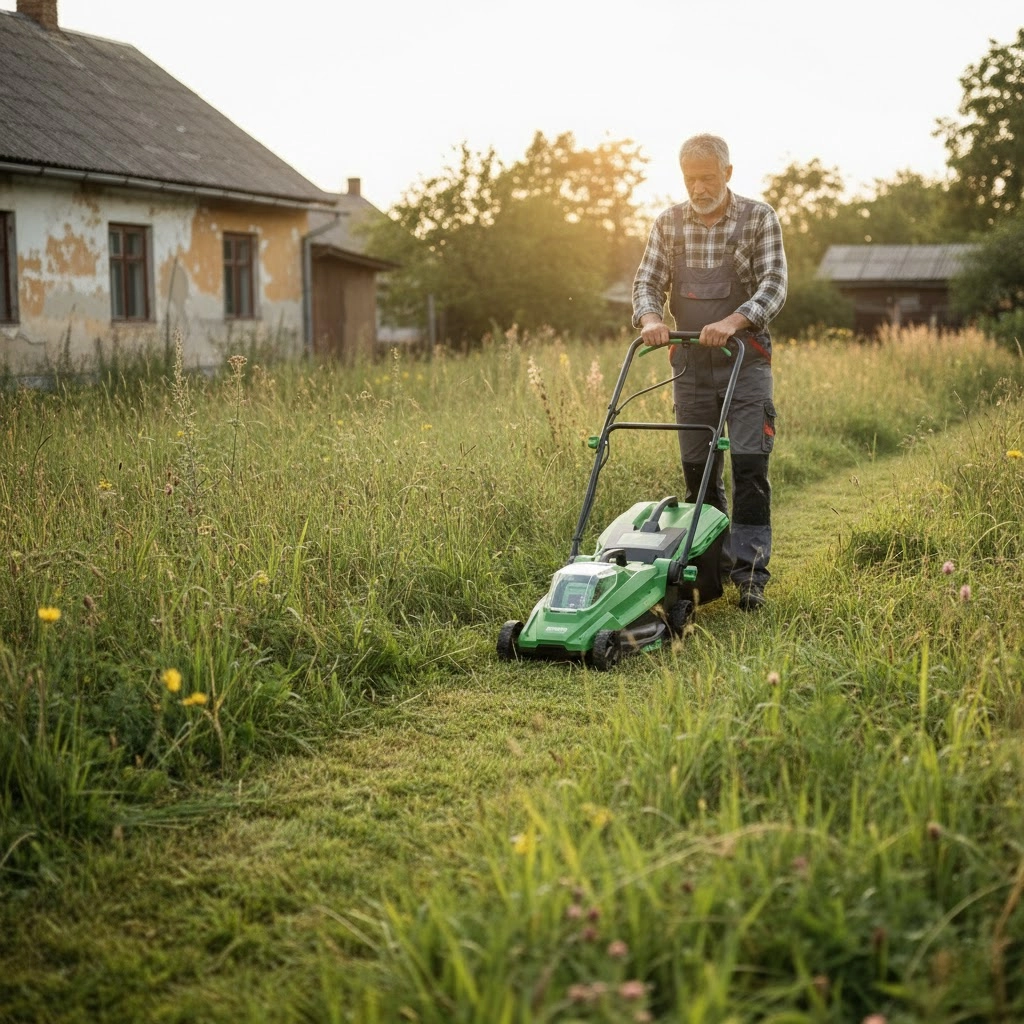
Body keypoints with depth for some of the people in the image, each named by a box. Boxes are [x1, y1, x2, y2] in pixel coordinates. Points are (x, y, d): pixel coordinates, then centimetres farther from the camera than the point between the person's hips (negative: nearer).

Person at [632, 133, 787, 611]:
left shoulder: (760, 218, -3)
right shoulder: (668, 223, 6)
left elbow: (774, 285, -11)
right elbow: (647, 282, 4)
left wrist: (733, 322, -28)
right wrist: (650, 318, -19)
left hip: (746, 360, -3)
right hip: (690, 362, 3)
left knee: (749, 465, -9)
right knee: (698, 470, 6)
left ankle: (749, 574, -4)